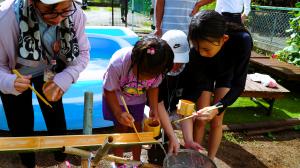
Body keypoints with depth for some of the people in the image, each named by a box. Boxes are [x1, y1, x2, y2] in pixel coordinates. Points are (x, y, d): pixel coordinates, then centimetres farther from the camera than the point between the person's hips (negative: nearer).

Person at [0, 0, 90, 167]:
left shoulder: (75, 14, -31)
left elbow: (83, 53, -15)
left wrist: (64, 79, -31)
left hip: (49, 72, 2)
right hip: (15, 75, -1)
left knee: (55, 117, 9)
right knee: (21, 125, 9)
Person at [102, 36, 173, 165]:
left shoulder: (157, 68, -30)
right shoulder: (118, 63, -40)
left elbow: (153, 87, -9)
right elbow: (109, 90, -24)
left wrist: (153, 109, -19)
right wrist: (118, 113, -34)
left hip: (138, 99, 3)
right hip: (116, 97, -2)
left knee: (137, 128, 6)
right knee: (122, 128, 0)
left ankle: (137, 161, 29)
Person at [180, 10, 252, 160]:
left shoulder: (242, 41, -40)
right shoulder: (195, 50, -38)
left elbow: (238, 85, -31)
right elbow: (190, 88, -32)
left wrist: (217, 108, -48)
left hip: (226, 74, 0)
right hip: (203, 74, 0)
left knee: (216, 121, -1)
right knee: (201, 120, -4)